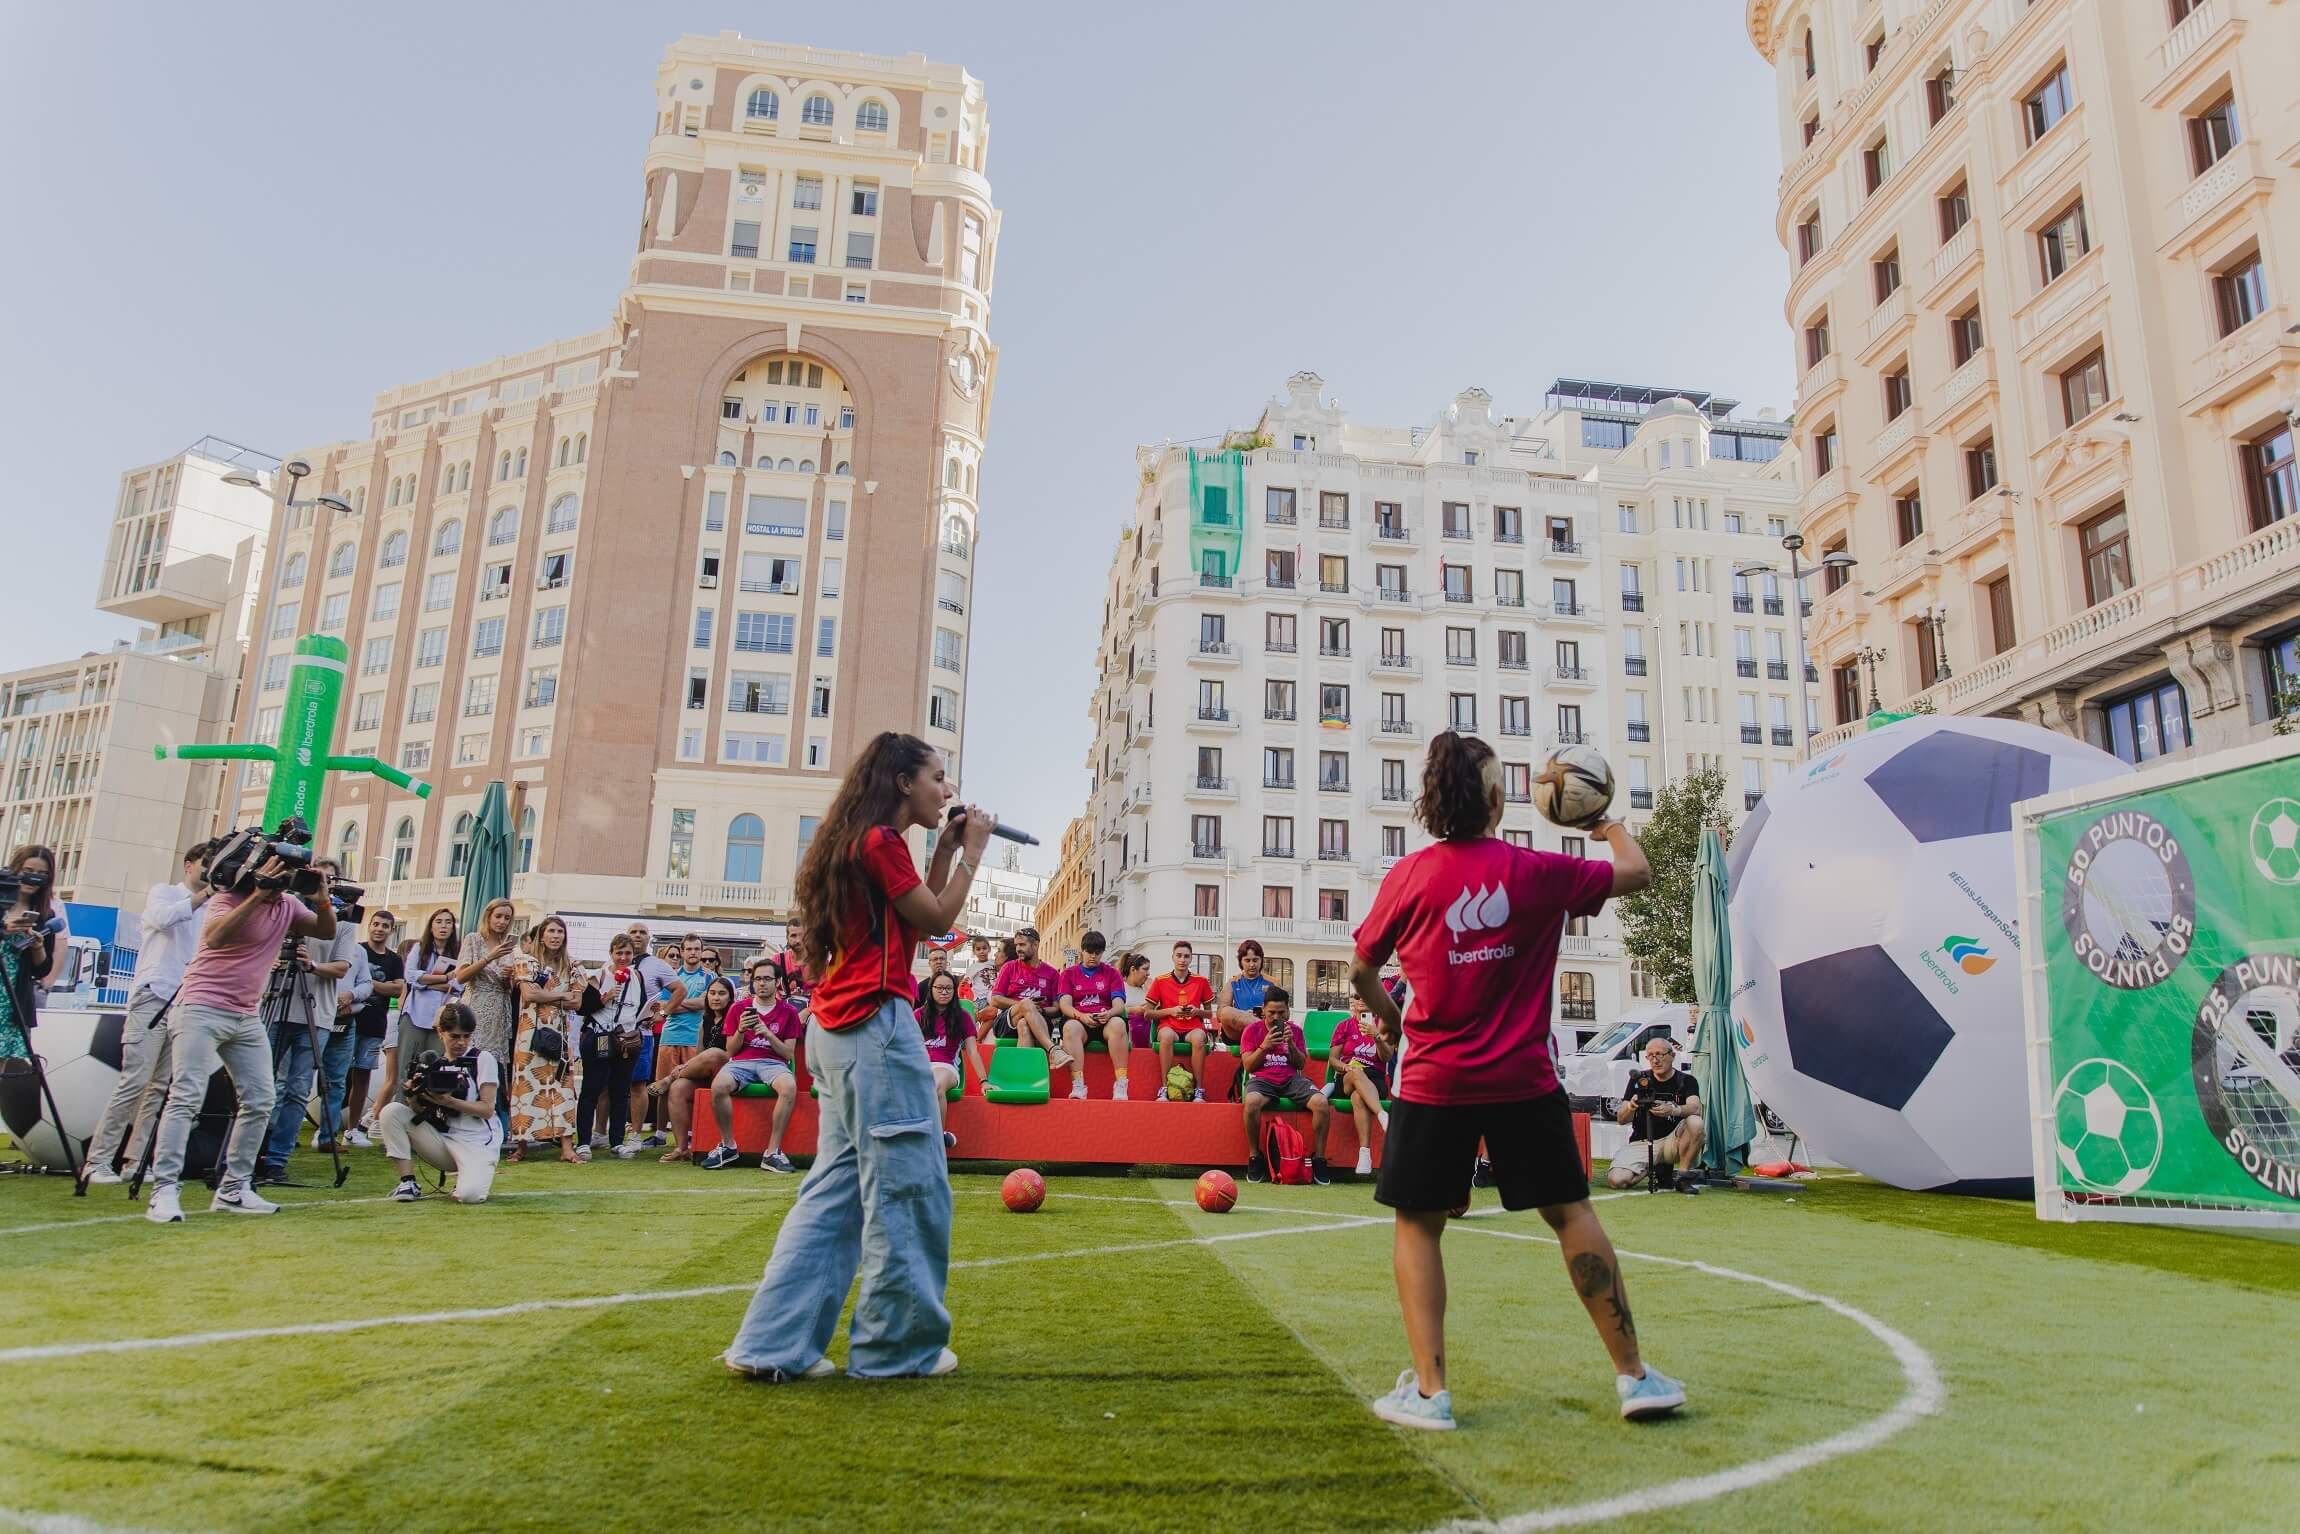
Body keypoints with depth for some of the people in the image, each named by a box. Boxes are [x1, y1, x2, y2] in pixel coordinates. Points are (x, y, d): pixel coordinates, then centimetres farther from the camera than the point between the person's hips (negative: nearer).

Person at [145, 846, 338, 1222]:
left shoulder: (288, 905, 5)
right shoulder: (230, 899, -13)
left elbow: (327, 932, 5)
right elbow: (215, 937, -32)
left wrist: (322, 899, -13)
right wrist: (257, 894, -38)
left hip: (247, 1016, 7)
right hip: (201, 1010, -7)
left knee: (259, 1102, 4)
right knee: (186, 1098, -15)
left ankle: (233, 1189, 11)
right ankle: (163, 1192, -15)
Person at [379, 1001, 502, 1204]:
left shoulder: (483, 1059, -4)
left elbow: (487, 1109, -9)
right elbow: (419, 1111, 5)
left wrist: (449, 1101, -20)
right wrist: (414, 1096, -17)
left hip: (477, 1143, -5)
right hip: (441, 1138, 5)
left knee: (469, 1195, -31)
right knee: (391, 1111, -13)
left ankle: (468, 1175, 8)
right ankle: (408, 1182, -7)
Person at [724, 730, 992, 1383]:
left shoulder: (856, 842, 19)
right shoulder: (882, 841, -10)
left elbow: (920, 916, 21)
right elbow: (938, 919, -7)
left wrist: (945, 848, 16)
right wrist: (970, 852, 2)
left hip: (837, 1029, 10)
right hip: (877, 1022, -10)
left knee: (836, 1185, 12)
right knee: (909, 1185, 0)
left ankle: (775, 1344, 14)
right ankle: (899, 1345, 10)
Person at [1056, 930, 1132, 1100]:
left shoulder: (1112, 974, 17)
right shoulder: (1069, 974, 17)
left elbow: (1119, 1004, 4)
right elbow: (1064, 1004, 3)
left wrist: (1109, 1014, -21)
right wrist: (1081, 1016, -19)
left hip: (1106, 1022, 0)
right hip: (1079, 1020, 0)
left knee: (1118, 1024, -36)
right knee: (1070, 1027, -36)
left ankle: (1120, 1085, -39)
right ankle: (1078, 1086, -44)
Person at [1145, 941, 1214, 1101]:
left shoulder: (1201, 981, 10)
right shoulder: (1160, 981, 7)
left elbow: (1209, 1013, 17)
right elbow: (1148, 1013, 8)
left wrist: (1197, 1011, -5)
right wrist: (1170, 1011, -7)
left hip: (1193, 1028, 1)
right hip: (1169, 1027, 0)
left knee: (1198, 1037, -36)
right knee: (1166, 1035, -37)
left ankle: (1198, 1090, -27)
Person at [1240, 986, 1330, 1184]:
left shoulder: (1294, 1029, 14)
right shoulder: (1252, 1030, 8)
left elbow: (1301, 1064, 11)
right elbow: (1247, 1066, 2)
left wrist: (1291, 1044, -6)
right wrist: (1264, 1046, -12)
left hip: (1291, 1079, 2)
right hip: (1262, 1079, -2)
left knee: (1322, 1102, -27)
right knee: (1252, 1101, -38)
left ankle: (1318, 1159, -12)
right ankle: (1254, 1157, -20)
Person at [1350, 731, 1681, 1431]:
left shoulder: (1410, 875, -5)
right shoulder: (1536, 871, -5)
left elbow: (1361, 969, 6)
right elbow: (1636, 873, 10)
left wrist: (1388, 1017, 25)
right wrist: (1609, 824, 30)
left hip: (1433, 1083, -1)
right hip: (1524, 1079, 1)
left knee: (1417, 1224, 11)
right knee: (1571, 1213, 14)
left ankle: (1428, 1389, 5)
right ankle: (1633, 1374, 23)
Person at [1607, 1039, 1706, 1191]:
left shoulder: (1686, 1080, 0)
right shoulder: (1639, 1080, 3)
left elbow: (1696, 1108, -21)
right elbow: (1621, 1119, -3)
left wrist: (1673, 1110, -42)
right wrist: (1630, 1108, -27)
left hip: (1672, 1140, -2)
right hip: (1642, 1142, 2)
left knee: (1695, 1122, -31)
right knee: (1617, 1179, -22)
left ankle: (1683, 1173, -15)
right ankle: (1655, 1168, 9)